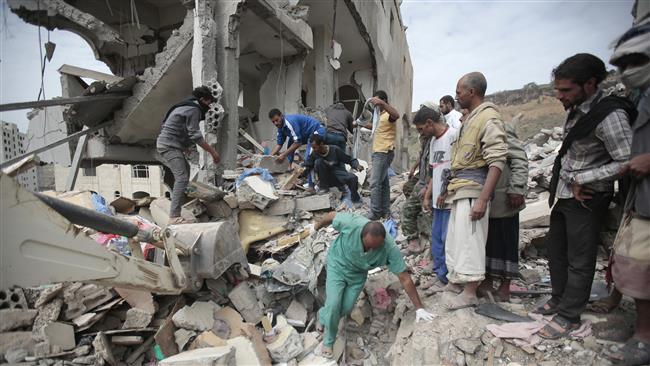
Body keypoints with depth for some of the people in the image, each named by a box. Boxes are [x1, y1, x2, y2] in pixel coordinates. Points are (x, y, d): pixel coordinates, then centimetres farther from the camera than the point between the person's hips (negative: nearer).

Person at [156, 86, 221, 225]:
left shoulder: (187, 106, 19)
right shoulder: (193, 109, -13)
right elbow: (195, 136, -19)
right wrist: (213, 152, -17)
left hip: (166, 145, 11)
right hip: (169, 146, -11)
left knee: (185, 167, 29)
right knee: (182, 177, -20)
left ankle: (181, 196, 44)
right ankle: (174, 217, -26)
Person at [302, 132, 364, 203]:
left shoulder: (335, 149, -14)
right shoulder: (314, 154, -9)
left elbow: (350, 160, -9)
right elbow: (307, 167, -6)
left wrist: (357, 165, -26)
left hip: (339, 176, -1)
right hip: (326, 179, 1)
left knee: (353, 178, -31)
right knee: (318, 161, -24)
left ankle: (355, 198, 0)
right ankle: (324, 187, -10)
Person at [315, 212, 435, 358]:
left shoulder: (390, 248, -33)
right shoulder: (352, 223, -39)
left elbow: (405, 278, -25)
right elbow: (332, 216, -18)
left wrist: (419, 308, -19)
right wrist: (317, 226, 1)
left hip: (358, 273, 2)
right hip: (338, 265, -2)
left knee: (346, 308, 4)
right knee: (334, 305, -10)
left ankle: (324, 317, 39)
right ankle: (328, 341, 19)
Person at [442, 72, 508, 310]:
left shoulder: (489, 118, -12)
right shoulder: (470, 118, 16)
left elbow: (497, 161, -19)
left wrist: (482, 199, -24)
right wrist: (450, 187, 20)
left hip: (473, 189, -9)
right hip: (460, 188, 9)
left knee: (468, 239, -2)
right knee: (455, 237, 16)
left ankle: (470, 293, 11)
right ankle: (457, 281, 31)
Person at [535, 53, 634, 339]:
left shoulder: (609, 115, -19)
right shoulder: (576, 110, 5)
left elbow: (627, 163, -22)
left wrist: (581, 180, -19)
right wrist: (559, 185, 8)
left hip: (586, 199, -8)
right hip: (563, 195, 8)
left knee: (579, 260, 4)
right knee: (556, 249, 17)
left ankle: (569, 315, 17)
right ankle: (558, 299, 33)